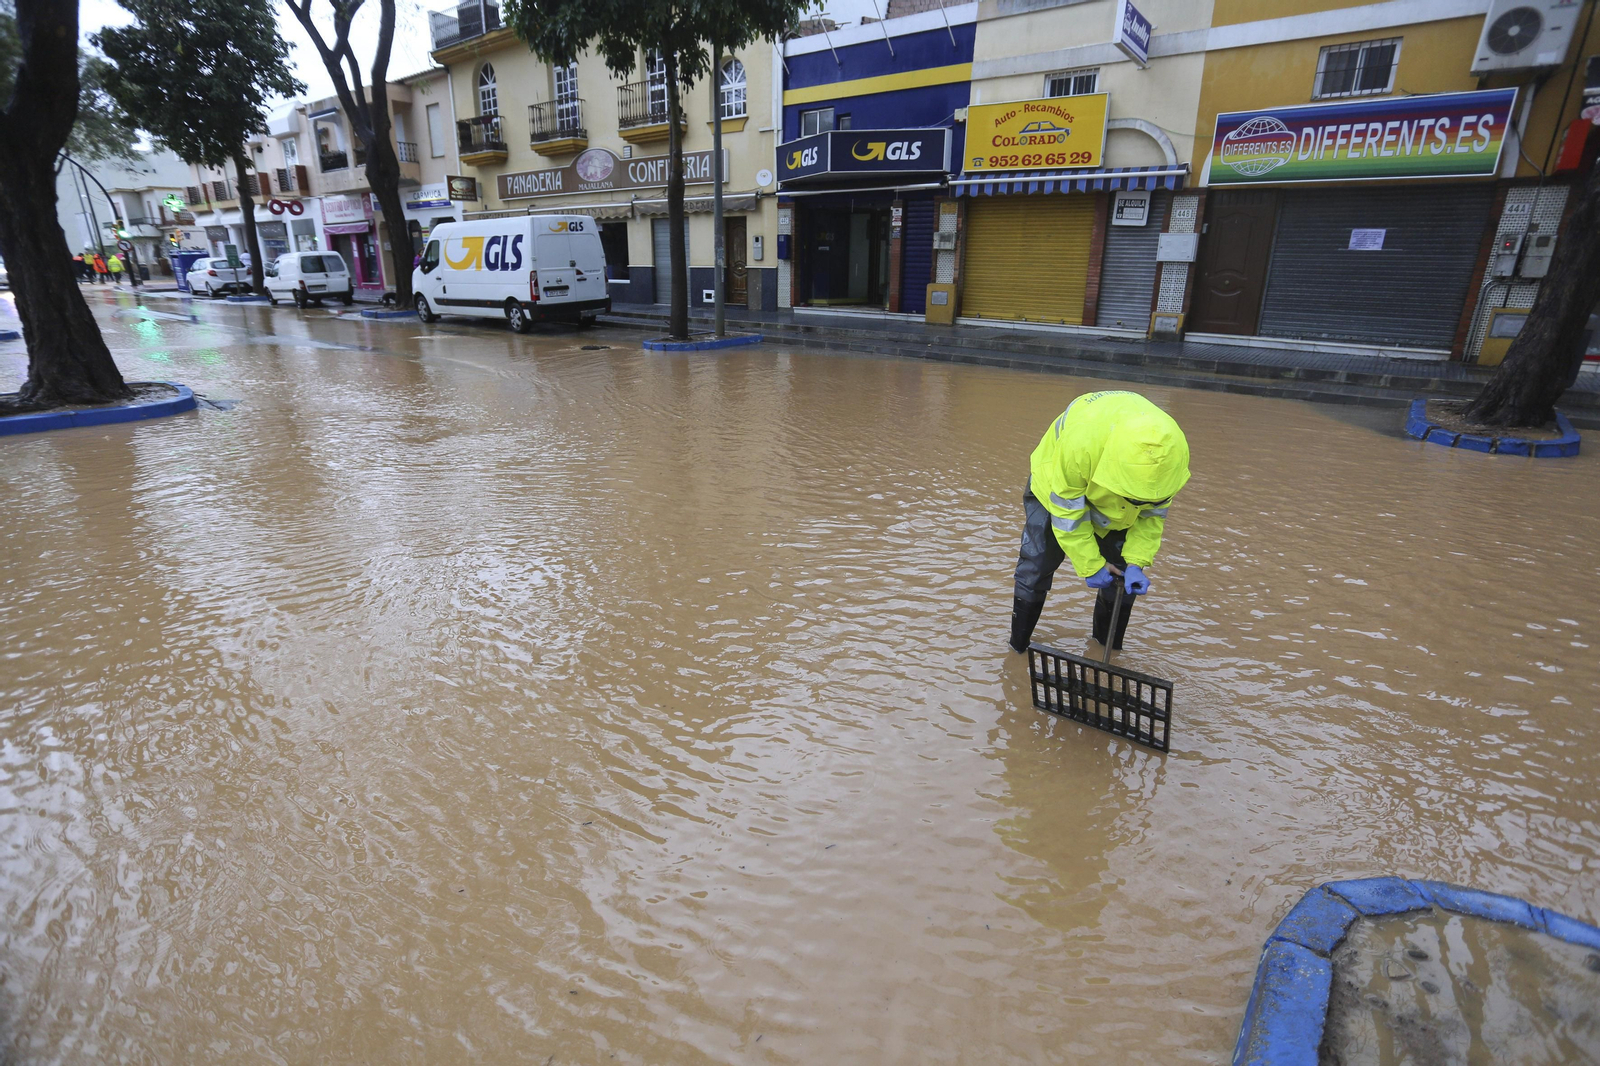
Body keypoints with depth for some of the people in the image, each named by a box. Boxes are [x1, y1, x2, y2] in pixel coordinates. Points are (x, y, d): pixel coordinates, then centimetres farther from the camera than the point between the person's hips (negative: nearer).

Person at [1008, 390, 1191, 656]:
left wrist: (1136, 562, -24)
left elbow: (1152, 514, -14)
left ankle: (1106, 648, 20)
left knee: (1124, 574, -2)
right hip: (1059, 489, -3)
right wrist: (1091, 565, -24)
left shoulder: (1170, 454, -32)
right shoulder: (1078, 444, -46)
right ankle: (1019, 647, 14)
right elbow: (1068, 512, -31)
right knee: (1036, 566, -5)